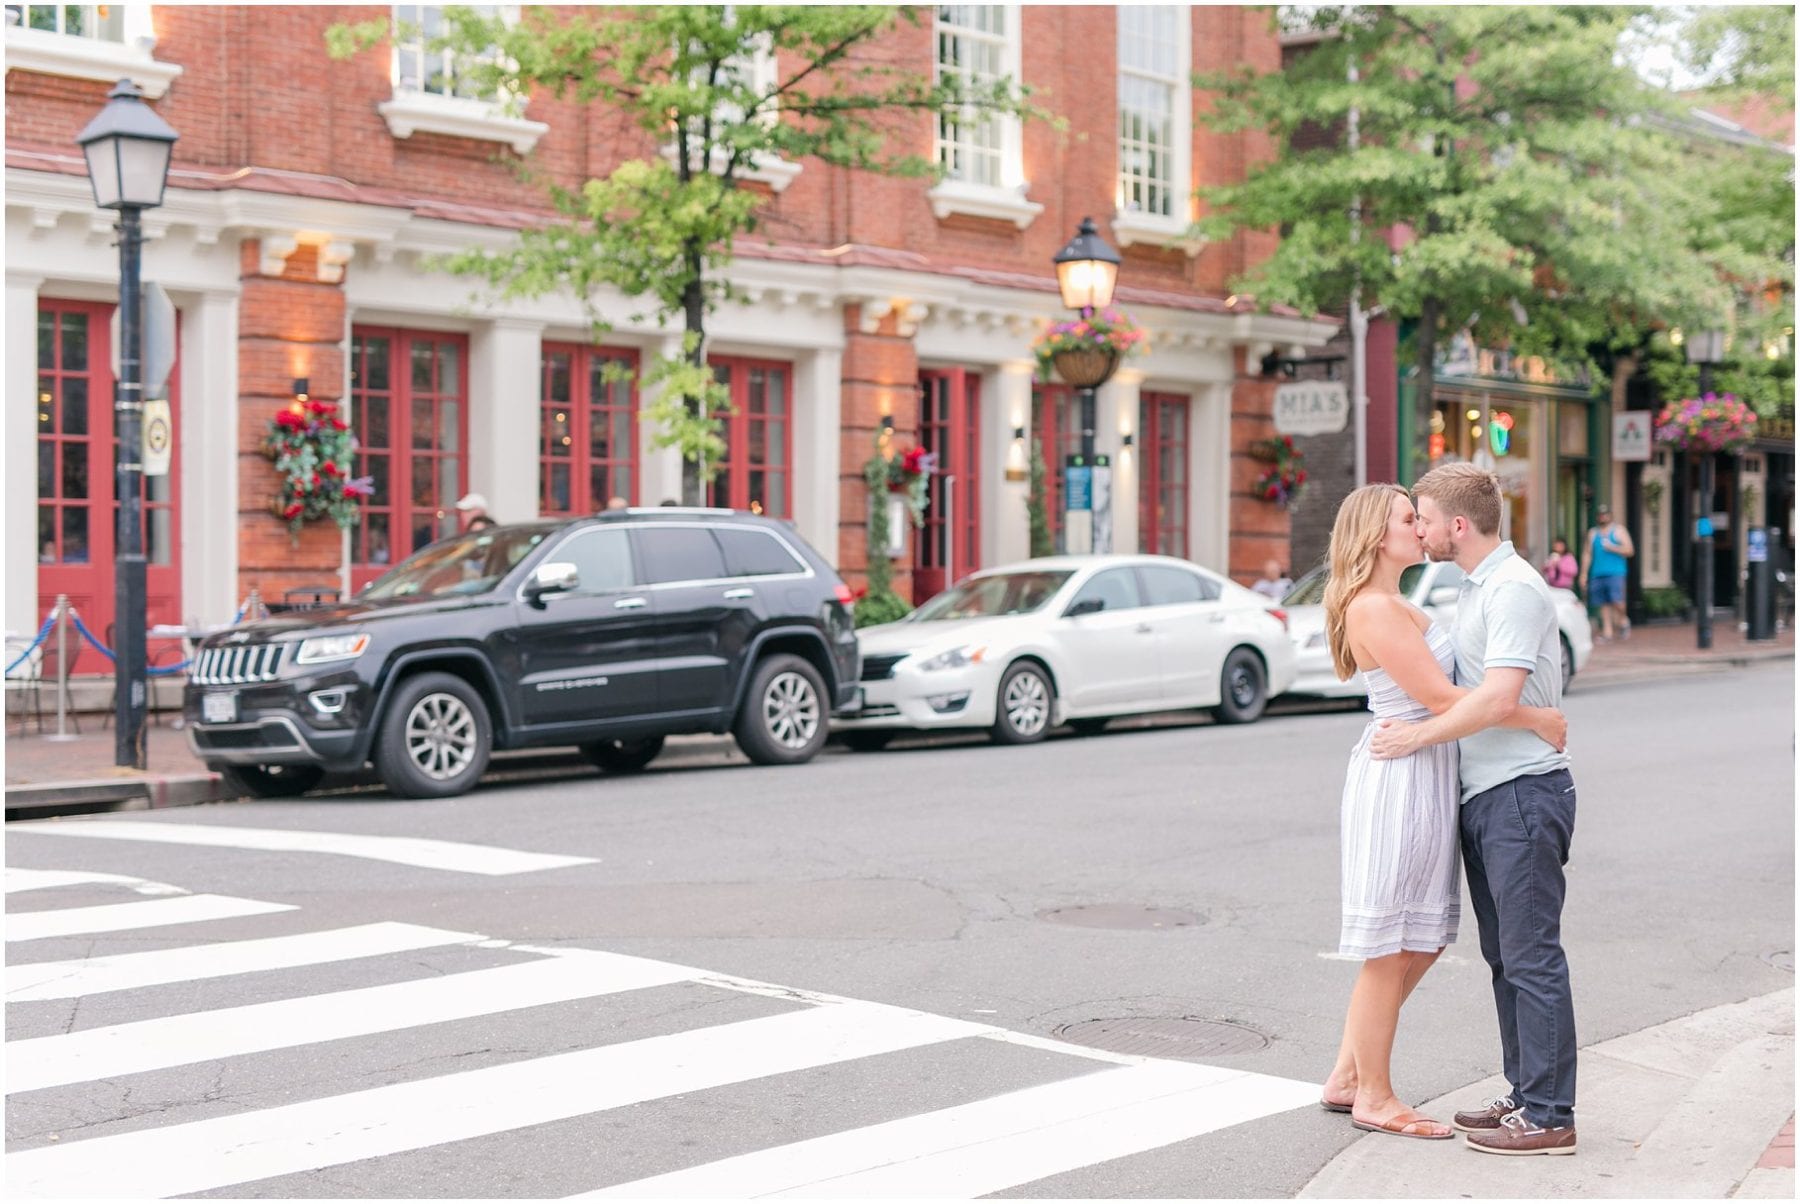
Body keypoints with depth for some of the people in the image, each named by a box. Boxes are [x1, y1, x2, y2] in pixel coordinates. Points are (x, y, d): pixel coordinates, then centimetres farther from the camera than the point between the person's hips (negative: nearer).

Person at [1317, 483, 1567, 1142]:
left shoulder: (1394, 606, 17)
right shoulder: (1373, 608, -16)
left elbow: (1435, 695, 24)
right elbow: (1441, 697, -20)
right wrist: (1535, 718, -14)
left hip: (1424, 778, 10)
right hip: (1400, 774, -10)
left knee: (1420, 943, 15)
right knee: (1391, 949, 0)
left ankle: (1346, 1078, 23)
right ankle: (1374, 1098, 11)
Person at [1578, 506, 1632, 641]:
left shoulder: (1619, 531, 8)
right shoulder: (1592, 533, 17)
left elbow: (1629, 550, 1)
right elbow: (1587, 554, 15)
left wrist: (1612, 547, -10)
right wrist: (1584, 574, 9)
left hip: (1615, 573, -3)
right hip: (1597, 574, 3)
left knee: (1617, 601, -16)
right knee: (1604, 604, 0)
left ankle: (1622, 621, 11)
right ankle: (1607, 632, 2)